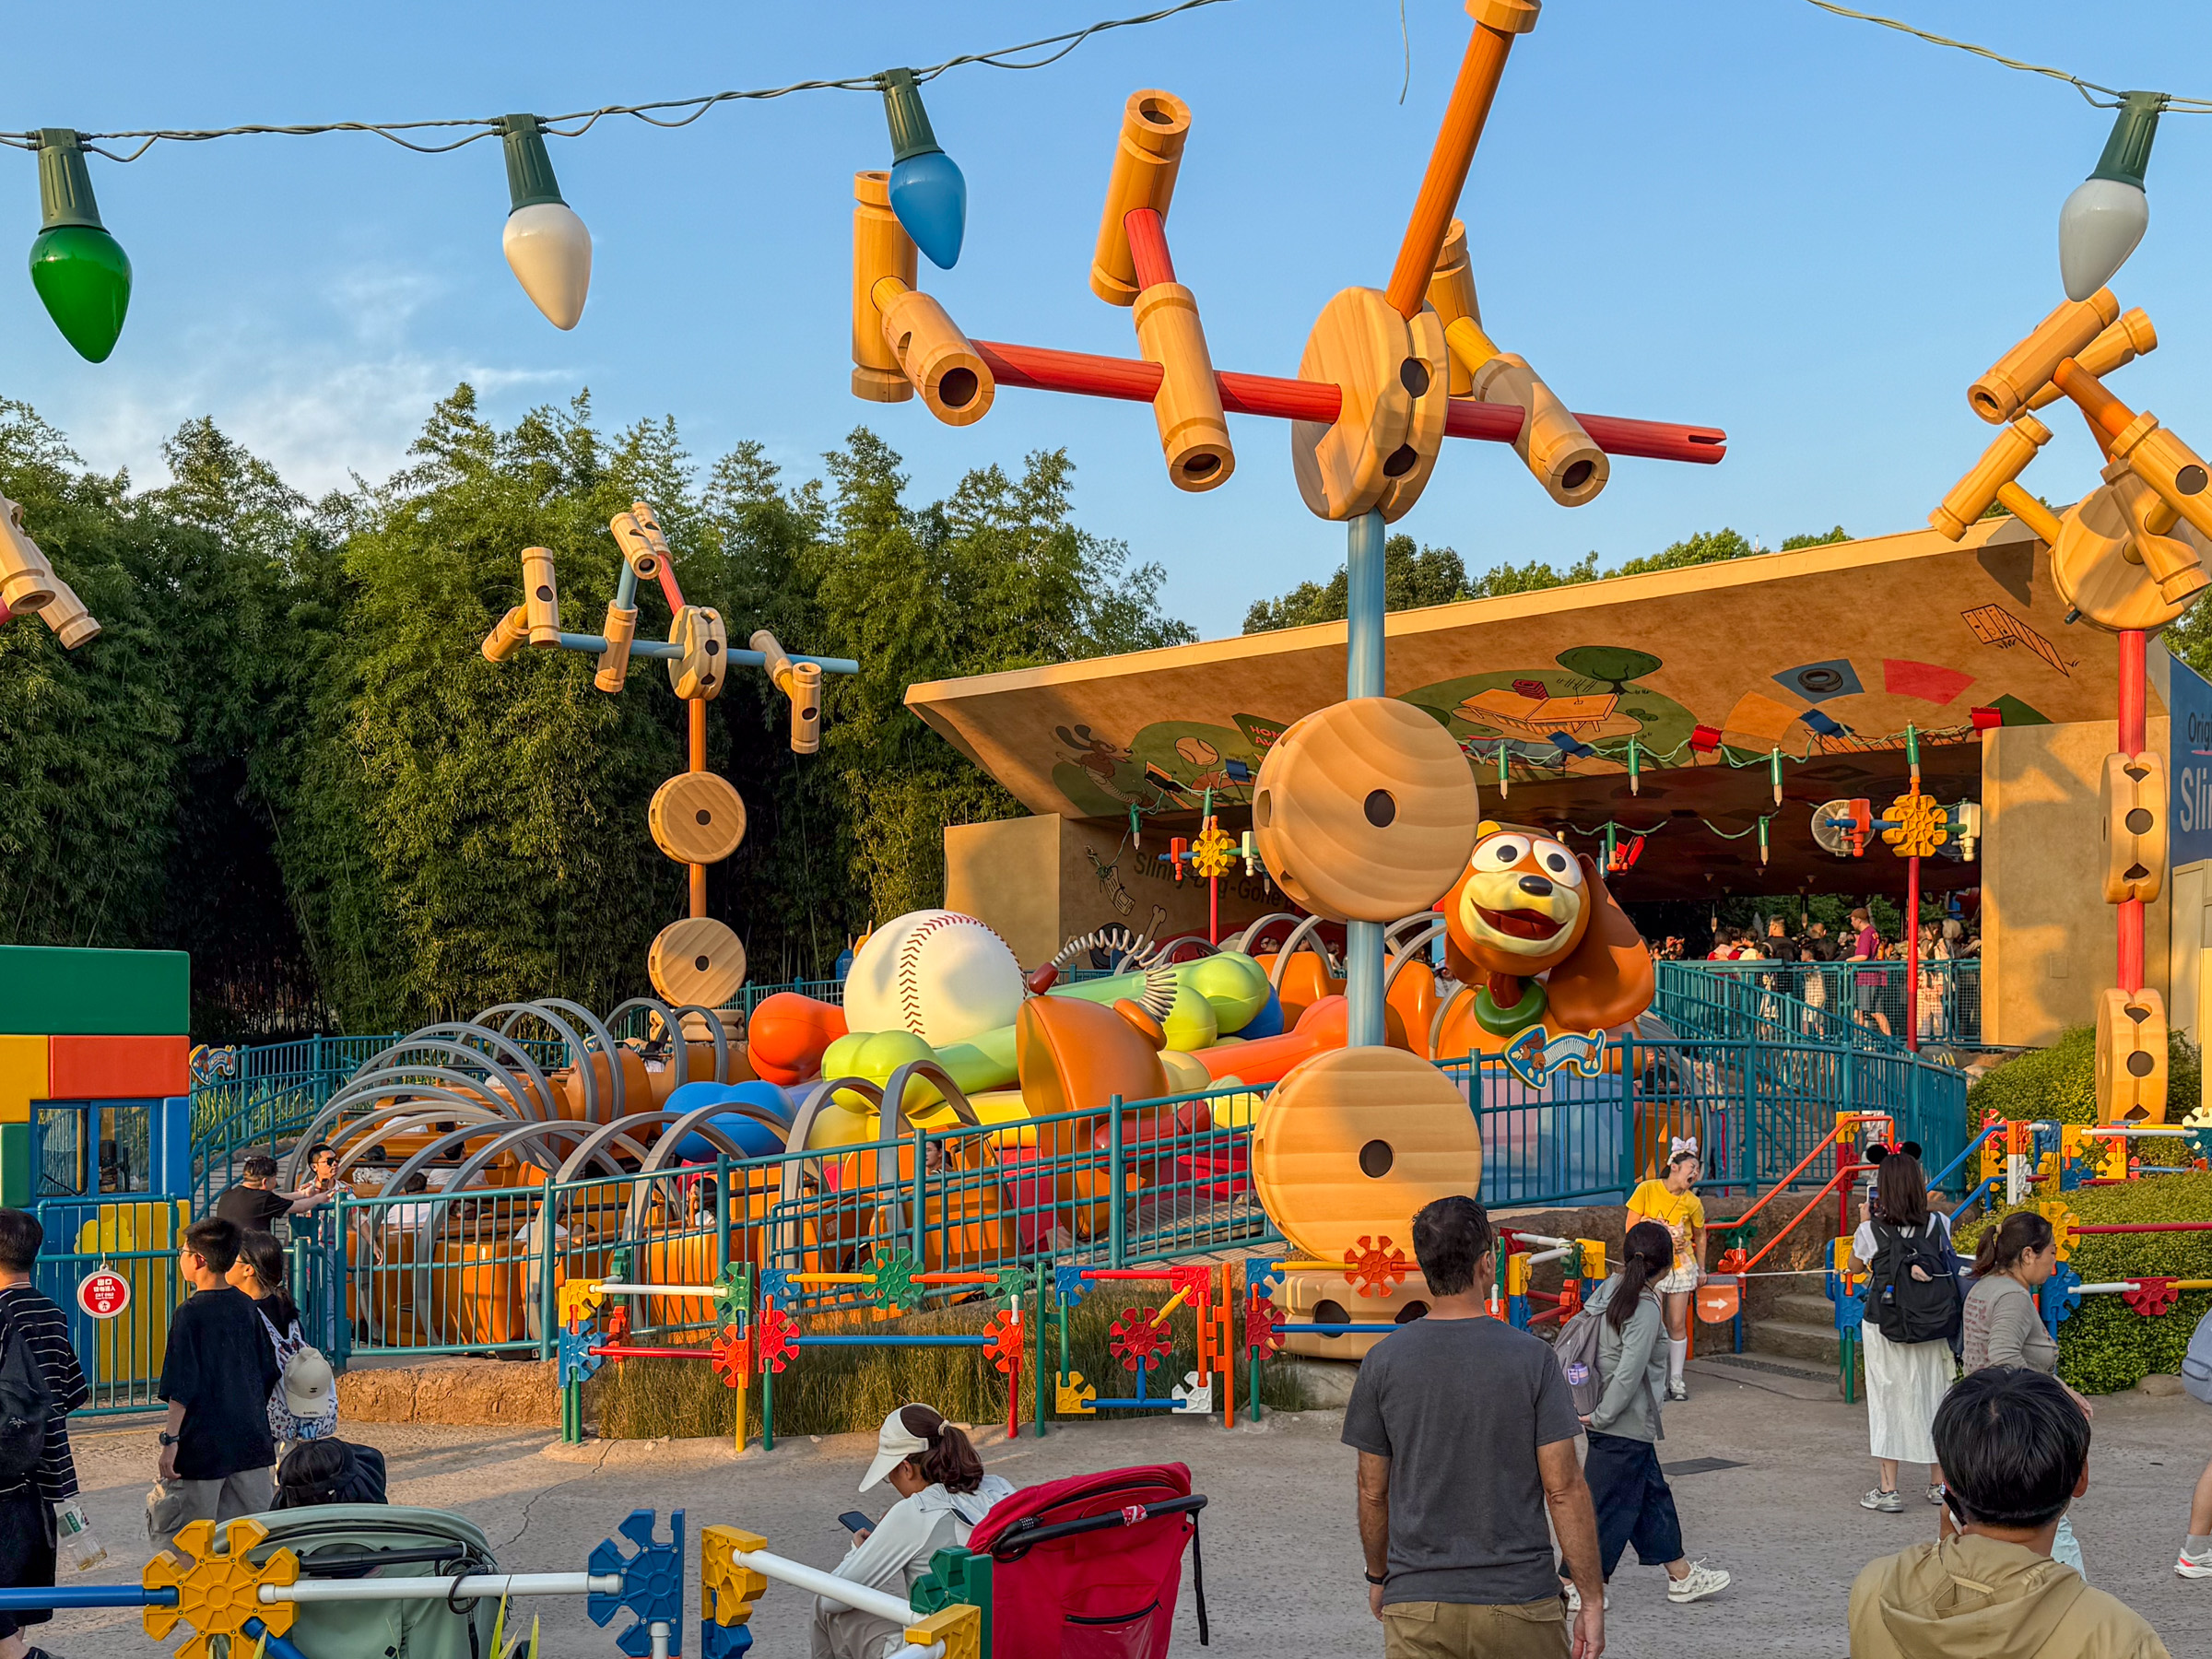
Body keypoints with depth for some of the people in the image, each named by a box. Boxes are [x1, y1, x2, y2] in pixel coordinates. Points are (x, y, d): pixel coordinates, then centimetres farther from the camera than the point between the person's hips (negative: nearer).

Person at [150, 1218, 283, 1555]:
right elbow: (269, 1374, 13)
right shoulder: (247, 1306, 6)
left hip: (202, 1446, -6)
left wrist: (170, 1438, -13)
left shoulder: (190, 1313, -12)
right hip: (251, 1440, 6)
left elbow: (181, 1387, -16)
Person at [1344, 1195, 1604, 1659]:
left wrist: (1378, 1576, 20)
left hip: (1417, 1605, 1)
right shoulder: (1532, 1358, -9)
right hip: (1519, 1601, -1)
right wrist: (1592, 1600, -2)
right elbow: (1563, 1487, -9)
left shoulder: (1384, 1361, -3)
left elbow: (1373, 1491, 4)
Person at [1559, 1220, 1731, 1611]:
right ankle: (1575, 1585, 9)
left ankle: (1682, 1576, 29)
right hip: (1625, 1428, -9)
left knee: (1653, 1494, 18)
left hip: (1630, 1426, 9)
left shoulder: (1607, 1291, 4)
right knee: (1607, 1504, 1)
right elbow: (1629, 1374, -24)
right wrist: (1601, 1418, -14)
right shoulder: (1645, 1309, -20)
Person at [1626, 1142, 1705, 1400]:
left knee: (1677, 1324, 4)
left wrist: (1701, 1270, 15)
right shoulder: (1647, 1190, -10)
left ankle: (1676, 1379, 15)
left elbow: (1700, 1236, 11)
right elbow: (1632, 1228, -7)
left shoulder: (1692, 1203, -4)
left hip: (1681, 1266, 2)